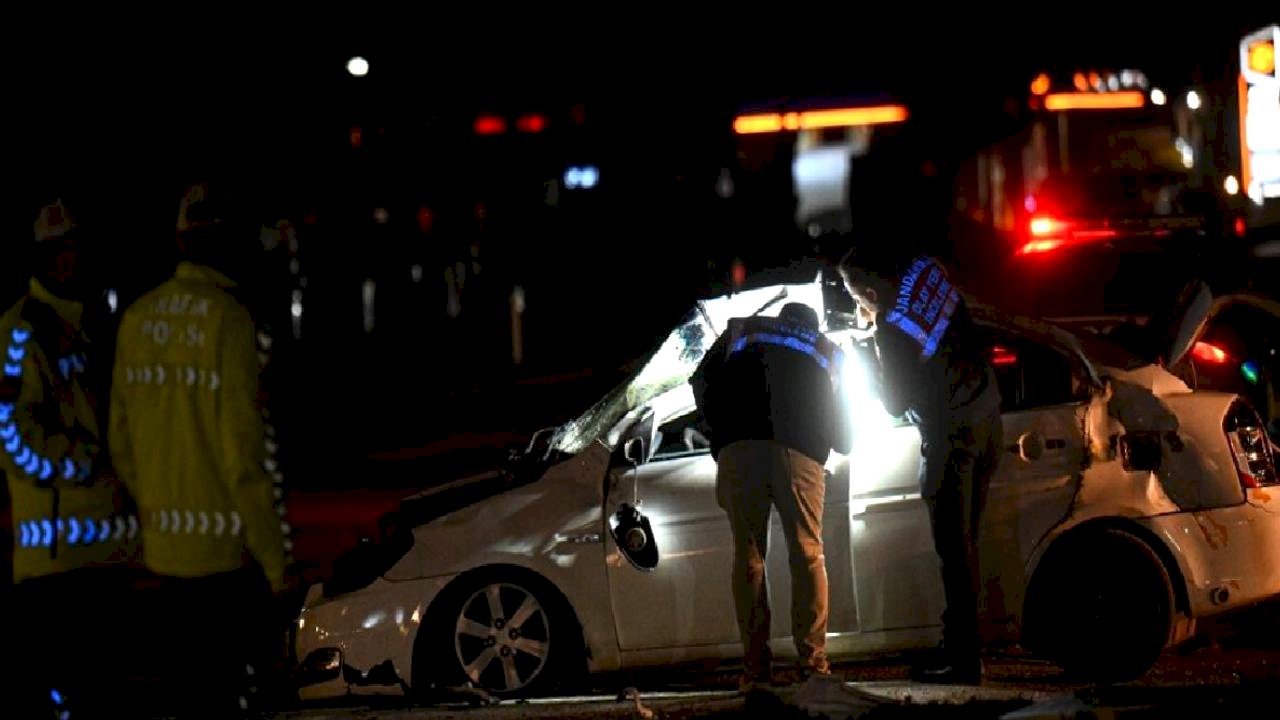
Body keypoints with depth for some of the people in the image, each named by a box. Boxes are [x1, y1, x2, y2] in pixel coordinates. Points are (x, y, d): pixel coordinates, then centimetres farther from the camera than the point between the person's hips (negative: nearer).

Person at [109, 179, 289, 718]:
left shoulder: (138, 319, 5)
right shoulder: (227, 319, -14)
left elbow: (121, 440, 10)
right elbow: (242, 447, -15)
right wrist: (271, 552, -9)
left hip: (162, 549, 6)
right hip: (225, 550, -6)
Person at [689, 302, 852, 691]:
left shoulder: (742, 331, 26)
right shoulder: (827, 352, 27)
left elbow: (702, 381, 16)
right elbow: (843, 435, 22)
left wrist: (720, 432, 26)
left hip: (739, 449, 0)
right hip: (799, 453, 0)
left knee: (748, 556, 2)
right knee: (807, 554, 5)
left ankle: (756, 667, -3)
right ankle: (813, 661, -5)